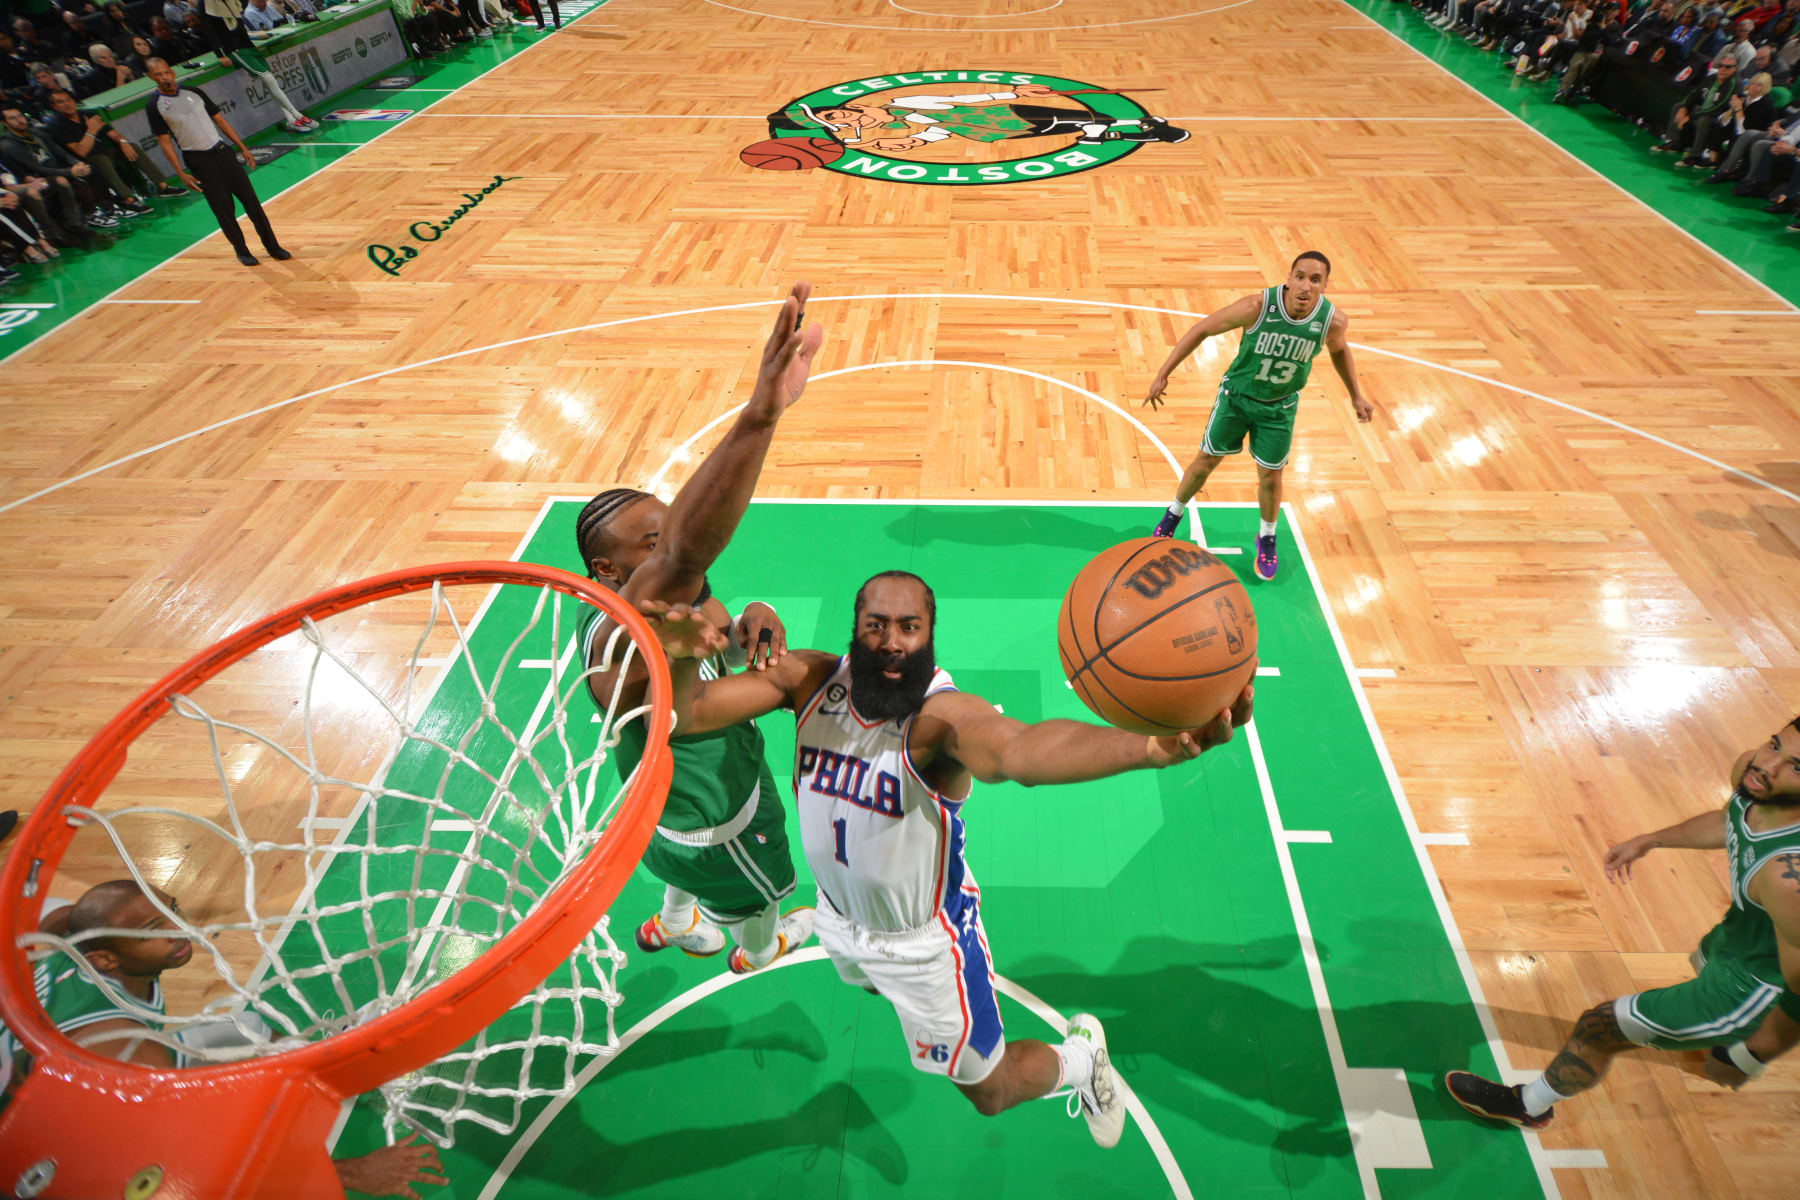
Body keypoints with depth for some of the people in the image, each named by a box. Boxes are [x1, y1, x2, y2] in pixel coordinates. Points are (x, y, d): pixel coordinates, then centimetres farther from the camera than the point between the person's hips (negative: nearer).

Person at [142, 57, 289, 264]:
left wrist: (243, 148, 6)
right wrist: (181, 173, -9)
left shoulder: (194, 92, 7)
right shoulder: (154, 106, -2)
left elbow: (220, 120, 13)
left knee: (250, 199, 0)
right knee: (224, 210, -3)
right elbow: (164, 142, -3)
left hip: (222, 151, 3)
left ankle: (271, 246, 8)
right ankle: (242, 251, 11)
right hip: (198, 161, -3)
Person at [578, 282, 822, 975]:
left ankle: (672, 925, 71)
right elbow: (683, 555, -64)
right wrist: (759, 417, -78)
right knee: (757, 893, 27)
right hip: (711, 819, -7)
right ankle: (760, 952, 62)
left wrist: (752, 623, -31)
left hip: (694, 791, 7)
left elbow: (726, 647, -5)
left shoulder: (679, 593, -16)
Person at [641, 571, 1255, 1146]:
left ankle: (1080, 1053, 44)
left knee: (990, 1093, 15)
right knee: (873, 981, 40)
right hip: (840, 915, 5)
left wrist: (1152, 747, -79)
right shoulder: (811, 679, -21)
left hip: (924, 939, -5)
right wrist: (680, 660, -51)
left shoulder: (944, 714, -37)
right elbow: (687, 713, -27)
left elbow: (1021, 750, -59)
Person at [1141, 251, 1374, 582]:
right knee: (1206, 461, 9)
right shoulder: (1257, 306, -29)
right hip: (1237, 394, -1)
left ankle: (1267, 539, 34)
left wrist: (1356, 395, 8)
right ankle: (1173, 516, 35)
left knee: (1270, 477, 8)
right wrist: (1163, 374, -20)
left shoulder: (1333, 320, -21)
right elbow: (1202, 330, -18)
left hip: (1280, 406, 1)